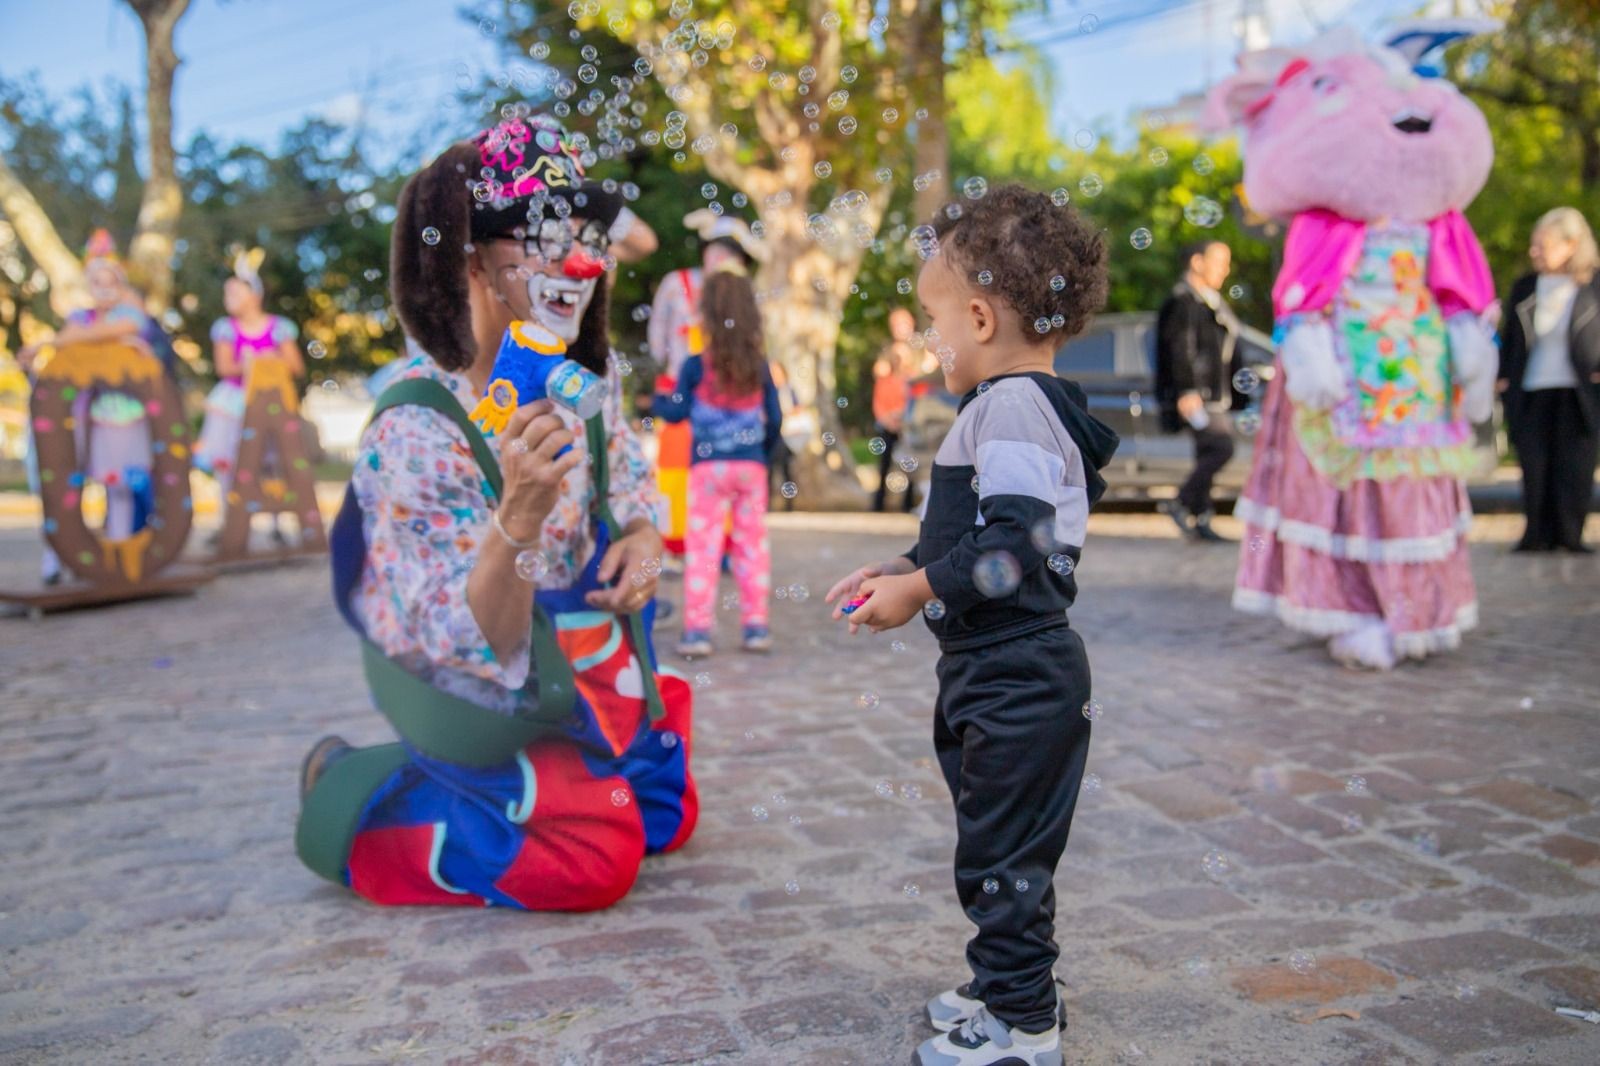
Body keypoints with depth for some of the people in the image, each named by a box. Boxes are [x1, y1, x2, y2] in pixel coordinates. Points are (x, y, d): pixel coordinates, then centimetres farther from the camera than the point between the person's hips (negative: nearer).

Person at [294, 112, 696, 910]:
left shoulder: (584, 378, -8)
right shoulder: (416, 427, -30)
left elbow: (631, 486, 12)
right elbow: (475, 645, -29)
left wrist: (643, 541, -12)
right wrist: (518, 517, -47)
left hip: (597, 663, 8)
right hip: (498, 698, -7)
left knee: (668, 819, 19)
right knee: (594, 861, -14)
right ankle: (356, 805, 6)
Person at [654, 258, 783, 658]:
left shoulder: (695, 366, -7)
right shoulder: (759, 365, 2)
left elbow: (677, 412, -3)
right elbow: (774, 417, 7)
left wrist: (657, 401, 18)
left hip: (708, 466, -3)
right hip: (751, 464, 3)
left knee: (703, 544, 1)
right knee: (752, 543, 9)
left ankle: (698, 629, 2)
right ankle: (756, 626, 13)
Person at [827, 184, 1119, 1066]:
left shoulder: (1013, 405, -18)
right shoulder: (1009, 406, 15)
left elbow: (1015, 544, -27)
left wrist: (918, 590, -18)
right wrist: (901, 568, 12)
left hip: (1019, 679, -11)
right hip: (994, 670, 11)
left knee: (1003, 848, 1)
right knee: (996, 839, 20)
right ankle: (1010, 986, 36)